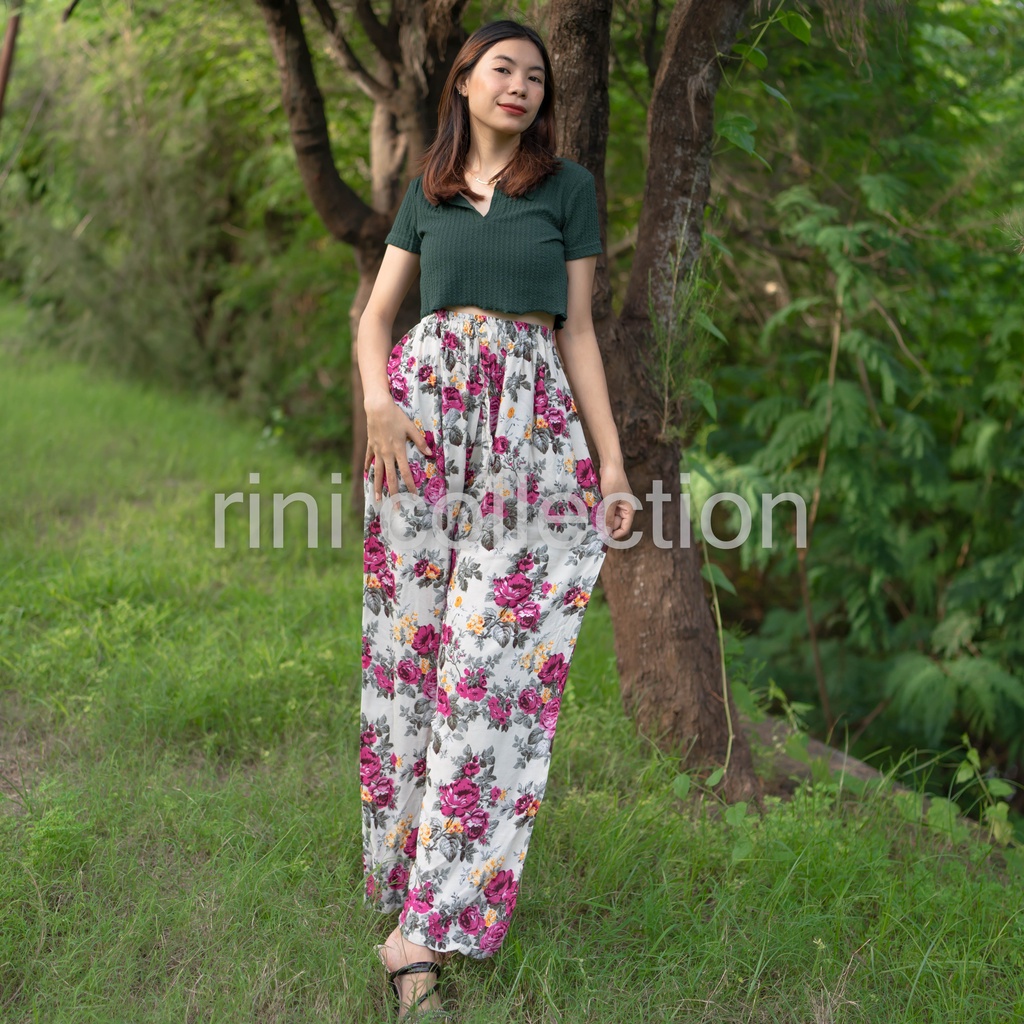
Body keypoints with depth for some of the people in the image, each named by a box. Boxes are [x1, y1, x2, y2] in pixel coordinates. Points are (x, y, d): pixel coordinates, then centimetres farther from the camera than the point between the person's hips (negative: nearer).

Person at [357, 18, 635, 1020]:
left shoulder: (569, 187, 11)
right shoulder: (426, 192, 16)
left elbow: (577, 331, 9)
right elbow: (375, 317, 12)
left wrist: (611, 462, 1)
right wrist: (379, 402, -9)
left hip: (533, 422, -2)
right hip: (423, 406, 2)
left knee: (494, 656, -10)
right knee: (408, 640, -1)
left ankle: (424, 927, -9)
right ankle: (401, 868, 10)